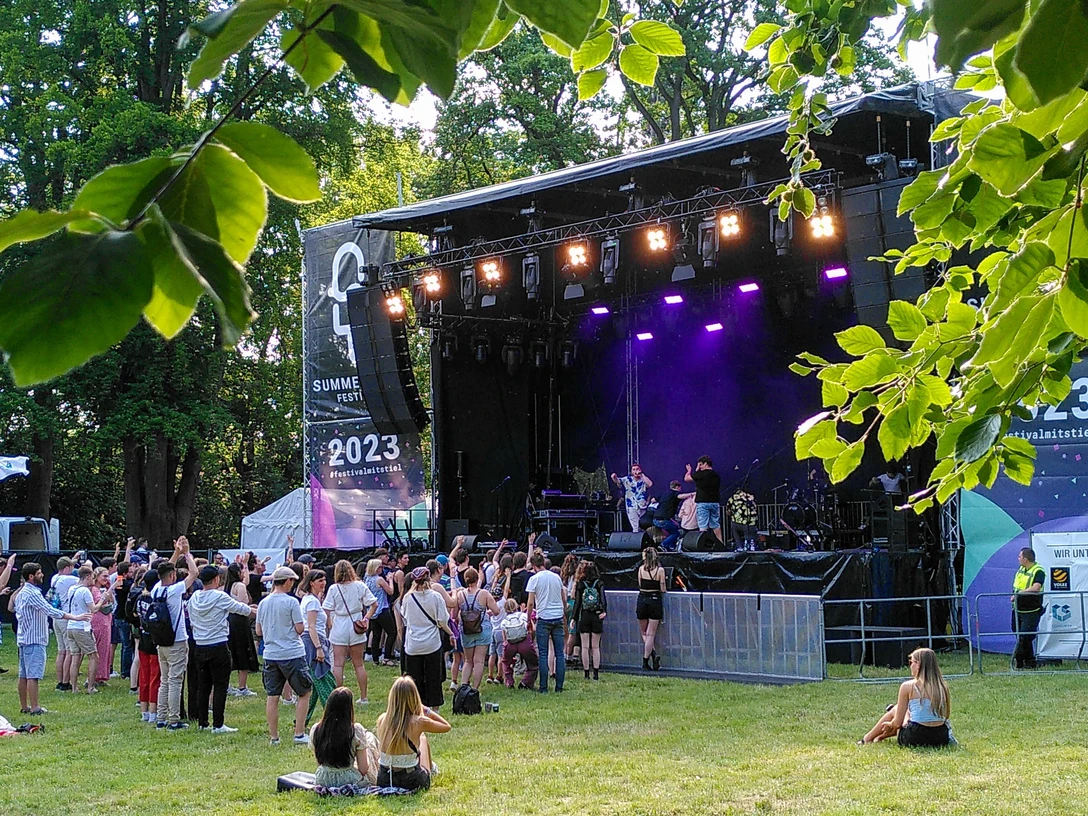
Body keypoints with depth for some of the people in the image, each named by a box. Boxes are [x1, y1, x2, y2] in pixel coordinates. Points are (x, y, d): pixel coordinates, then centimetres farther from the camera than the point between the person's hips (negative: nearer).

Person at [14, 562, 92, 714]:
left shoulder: (21, 593, 14)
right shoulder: (33, 593, -17)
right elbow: (51, 611, -23)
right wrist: (76, 617, -22)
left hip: (23, 639, 10)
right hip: (34, 640, -10)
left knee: (24, 675, 12)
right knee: (33, 675, -9)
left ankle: (24, 706, 18)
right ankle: (34, 708, -10)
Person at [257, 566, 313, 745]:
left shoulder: (263, 603, 6)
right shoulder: (291, 602, -11)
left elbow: (259, 631, 11)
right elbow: (300, 629, -10)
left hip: (271, 655, 5)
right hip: (292, 654, -5)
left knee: (272, 696, 8)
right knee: (304, 693, 8)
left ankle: (273, 737, 11)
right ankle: (299, 734, 4)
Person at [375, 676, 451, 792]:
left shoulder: (382, 720, -9)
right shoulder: (419, 722, -17)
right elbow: (447, 726, 3)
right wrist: (425, 710, 7)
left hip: (384, 781, 2)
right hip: (412, 783, -2)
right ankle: (430, 769, 55)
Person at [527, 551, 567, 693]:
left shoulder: (534, 579, -4)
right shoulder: (556, 577, 9)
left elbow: (531, 603, -7)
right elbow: (564, 600, 15)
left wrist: (529, 619, 5)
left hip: (543, 618, -4)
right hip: (558, 618, 4)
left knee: (543, 654, 1)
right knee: (559, 653, 6)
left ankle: (543, 687, 0)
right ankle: (559, 686, 6)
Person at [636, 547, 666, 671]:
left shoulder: (641, 569, -1)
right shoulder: (660, 570, -4)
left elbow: (640, 585, 4)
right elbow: (662, 589, -4)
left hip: (642, 600, 1)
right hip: (655, 600, -1)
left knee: (644, 633, 15)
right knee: (651, 634, 4)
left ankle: (654, 654, -5)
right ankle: (645, 662, 2)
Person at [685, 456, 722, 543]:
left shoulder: (701, 474, -10)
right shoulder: (716, 475, 10)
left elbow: (686, 478, 0)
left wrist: (689, 471, 21)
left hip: (703, 503, -6)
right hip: (715, 502, 6)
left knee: (703, 527, -6)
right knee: (716, 526, 12)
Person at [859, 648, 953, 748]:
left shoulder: (908, 686, -8)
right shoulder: (942, 687, 3)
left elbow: (897, 723, -5)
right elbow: (945, 716, 14)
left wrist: (889, 725, 19)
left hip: (915, 739, -4)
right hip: (942, 739, 4)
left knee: (895, 710, 26)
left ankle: (867, 739, 44)